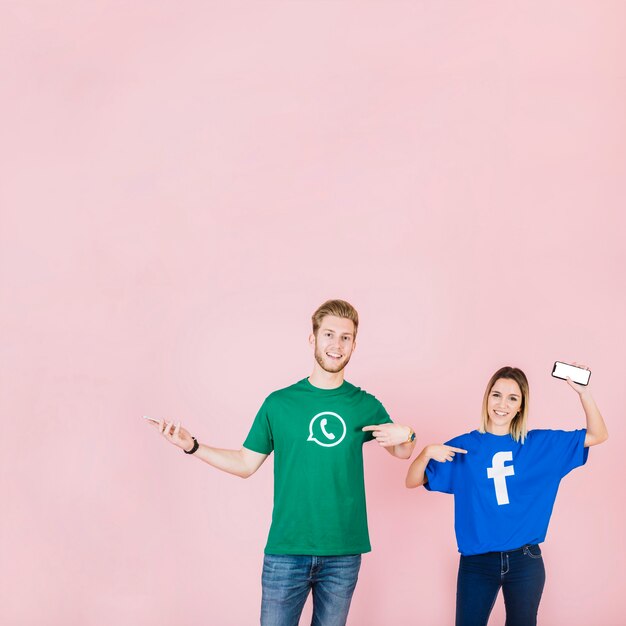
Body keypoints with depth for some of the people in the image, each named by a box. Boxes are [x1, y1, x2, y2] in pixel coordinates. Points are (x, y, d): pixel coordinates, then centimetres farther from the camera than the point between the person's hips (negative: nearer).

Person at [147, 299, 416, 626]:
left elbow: (402, 452, 15)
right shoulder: (279, 403, 1)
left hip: (343, 553, 1)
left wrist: (405, 436, -8)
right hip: (286, 550, -1)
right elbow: (246, 463, 6)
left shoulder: (366, 406, 3)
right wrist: (191, 446, -5)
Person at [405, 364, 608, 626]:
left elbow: (597, 435, 6)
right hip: (476, 562, -1)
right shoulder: (463, 447, -1)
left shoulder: (540, 444, 4)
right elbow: (412, 481, -2)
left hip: (526, 560, 1)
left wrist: (583, 392, -9)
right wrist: (427, 453, -23)